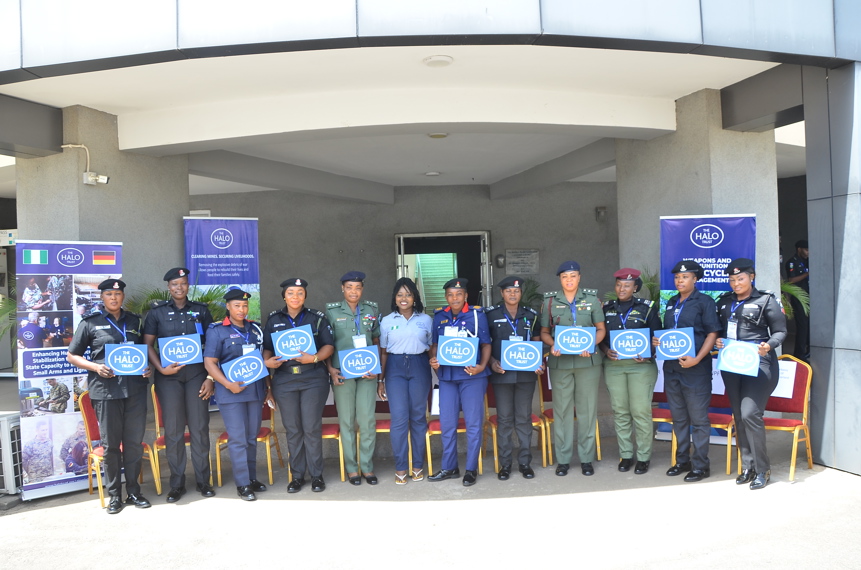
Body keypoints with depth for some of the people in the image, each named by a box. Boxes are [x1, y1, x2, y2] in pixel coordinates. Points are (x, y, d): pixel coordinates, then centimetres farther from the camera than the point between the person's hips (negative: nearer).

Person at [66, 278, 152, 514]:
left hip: (135, 387, 3)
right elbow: (72, 356, 6)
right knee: (111, 443, 3)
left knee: (134, 441, 6)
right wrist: (96, 367, -11)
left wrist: (147, 367, 0)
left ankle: (133, 491, 18)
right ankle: (114, 494, 15)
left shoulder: (136, 321, 13)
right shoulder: (90, 323, 4)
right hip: (106, 389, -2)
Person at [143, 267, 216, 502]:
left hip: (196, 373, 1)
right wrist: (161, 369, -11)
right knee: (173, 429, 2)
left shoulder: (201, 310, 7)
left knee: (200, 427, 2)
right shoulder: (157, 311, 5)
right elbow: (148, 345, 3)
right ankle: (177, 484, 14)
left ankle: (203, 480, 14)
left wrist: (211, 377, -1)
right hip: (168, 376, 0)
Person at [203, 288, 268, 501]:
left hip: (255, 389, 5)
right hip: (231, 392, -5)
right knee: (237, 438, -3)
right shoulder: (217, 330, -2)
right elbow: (209, 362, -8)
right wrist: (228, 384, -18)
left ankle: (252, 478, 22)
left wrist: (267, 386, 12)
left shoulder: (255, 329, 12)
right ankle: (242, 484, 3)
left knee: (252, 437, 11)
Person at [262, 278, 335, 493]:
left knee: (312, 428, -2)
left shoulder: (317, 318, 4)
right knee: (292, 429, 6)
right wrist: (267, 361, -9)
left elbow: (329, 345, -1)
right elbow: (267, 348, 12)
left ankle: (316, 475, 11)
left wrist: (315, 358, -19)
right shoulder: (273, 320, 10)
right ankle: (297, 475, 18)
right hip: (284, 380, 2)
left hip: (313, 379, -2)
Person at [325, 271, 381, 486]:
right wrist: (331, 369, -8)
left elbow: (377, 341, 12)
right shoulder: (332, 311, 3)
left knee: (368, 419, -1)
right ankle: (351, 468, 14)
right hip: (342, 371, -1)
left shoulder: (371, 310, 9)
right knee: (346, 420, 4)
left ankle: (368, 466, 11)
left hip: (367, 371, 1)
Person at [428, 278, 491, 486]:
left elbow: (486, 344, 0)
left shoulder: (477, 315, -1)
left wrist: (482, 366, -15)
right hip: (447, 375, 4)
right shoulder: (439, 317, 8)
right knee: (447, 423, 8)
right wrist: (433, 359, -6)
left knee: (473, 423, 3)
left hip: (472, 375, -3)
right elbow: (435, 344, 14)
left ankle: (471, 469, 14)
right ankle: (449, 467, 22)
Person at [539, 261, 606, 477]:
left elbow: (601, 329, 7)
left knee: (587, 408, 3)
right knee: (562, 409, 2)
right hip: (560, 362, 0)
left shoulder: (591, 299, 7)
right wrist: (552, 345, -11)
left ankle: (586, 458, 15)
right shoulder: (550, 301, 6)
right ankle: (563, 459, 12)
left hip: (588, 360, 0)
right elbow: (544, 332, 9)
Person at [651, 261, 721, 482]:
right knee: (678, 417, 14)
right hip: (671, 366, 7)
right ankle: (682, 460, 25)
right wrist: (656, 341, 1)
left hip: (695, 368, -6)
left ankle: (700, 465, 9)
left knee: (698, 418, 0)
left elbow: (712, 333, -10)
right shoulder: (671, 303, 14)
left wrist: (697, 359, -20)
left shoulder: (704, 302, -4)